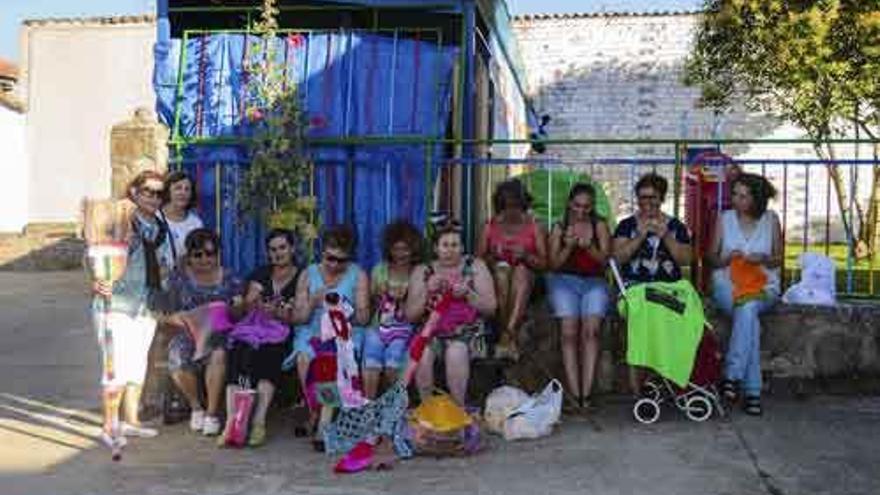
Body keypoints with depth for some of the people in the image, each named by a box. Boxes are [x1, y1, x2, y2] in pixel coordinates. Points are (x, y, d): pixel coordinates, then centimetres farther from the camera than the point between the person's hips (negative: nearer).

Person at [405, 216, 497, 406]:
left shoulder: (476, 266, 6)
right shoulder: (422, 271, 7)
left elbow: (491, 307, 0)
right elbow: (410, 316, 2)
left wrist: (468, 294, -17)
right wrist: (427, 292, -13)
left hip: (466, 332, -1)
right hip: (432, 333, 1)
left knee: (456, 352, -33)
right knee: (422, 352, -30)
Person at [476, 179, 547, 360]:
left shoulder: (535, 226, 10)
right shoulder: (490, 226, 13)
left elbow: (543, 263, 4)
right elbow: (478, 258, 7)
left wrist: (526, 256, -15)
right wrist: (492, 256, -13)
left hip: (525, 278, 0)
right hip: (495, 279, 1)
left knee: (521, 270, -34)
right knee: (501, 271, -33)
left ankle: (506, 336, -41)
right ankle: (510, 339, -33)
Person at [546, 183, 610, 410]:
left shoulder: (600, 226, 14)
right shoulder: (559, 228, 15)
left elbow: (604, 259, 6)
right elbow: (554, 264, 9)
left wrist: (589, 248, -13)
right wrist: (568, 246, -7)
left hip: (594, 282, 0)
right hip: (565, 281, 0)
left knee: (591, 330, -25)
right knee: (569, 331, -24)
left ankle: (586, 392, -29)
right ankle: (575, 393, -28)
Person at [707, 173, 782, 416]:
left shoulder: (771, 220, 7)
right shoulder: (725, 218, 7)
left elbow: (778, 259, 11)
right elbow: (712, 257, 10)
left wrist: (763, 258, -12)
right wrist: (726, 259, -12)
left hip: (763, 286, 0)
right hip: (727, 283, 0)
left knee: (747, 308, -36)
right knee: (748, 314, -34)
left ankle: (732, 376, -34)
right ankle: (752, 389, -34)